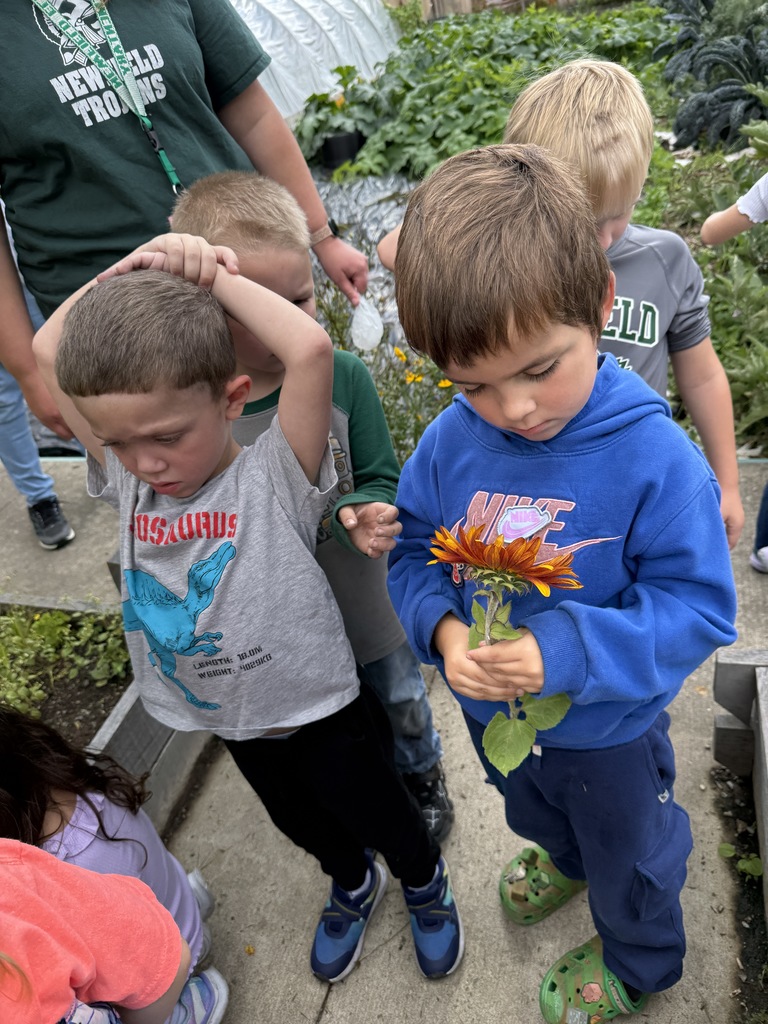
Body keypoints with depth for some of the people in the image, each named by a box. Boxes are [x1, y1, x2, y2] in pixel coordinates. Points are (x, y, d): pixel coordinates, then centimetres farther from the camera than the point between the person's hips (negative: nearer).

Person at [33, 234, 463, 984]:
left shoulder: (273, 479, -26)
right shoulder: (125, 482, -11)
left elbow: (311, 350, -42)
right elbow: (48, 352, -9)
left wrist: (215, 277, -29)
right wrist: (132, 268, -20)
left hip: (320, 711, -5)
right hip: (230, 721, 6)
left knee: (378, 815, 21)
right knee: (300, 823, 30)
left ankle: (425, 883, 54)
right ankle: (352, 884, 61)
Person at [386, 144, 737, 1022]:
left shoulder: (655, 457, -32)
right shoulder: (451, 440, -20)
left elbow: (697, 607, -25)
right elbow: (412, 550, -8)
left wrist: (565, 651, -38)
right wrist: (442, 628, -28)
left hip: (608, 731, -4)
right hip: (492, 710, 4)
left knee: (630, 850, 28)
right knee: (534, 810, 37)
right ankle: (564, 857, 74)